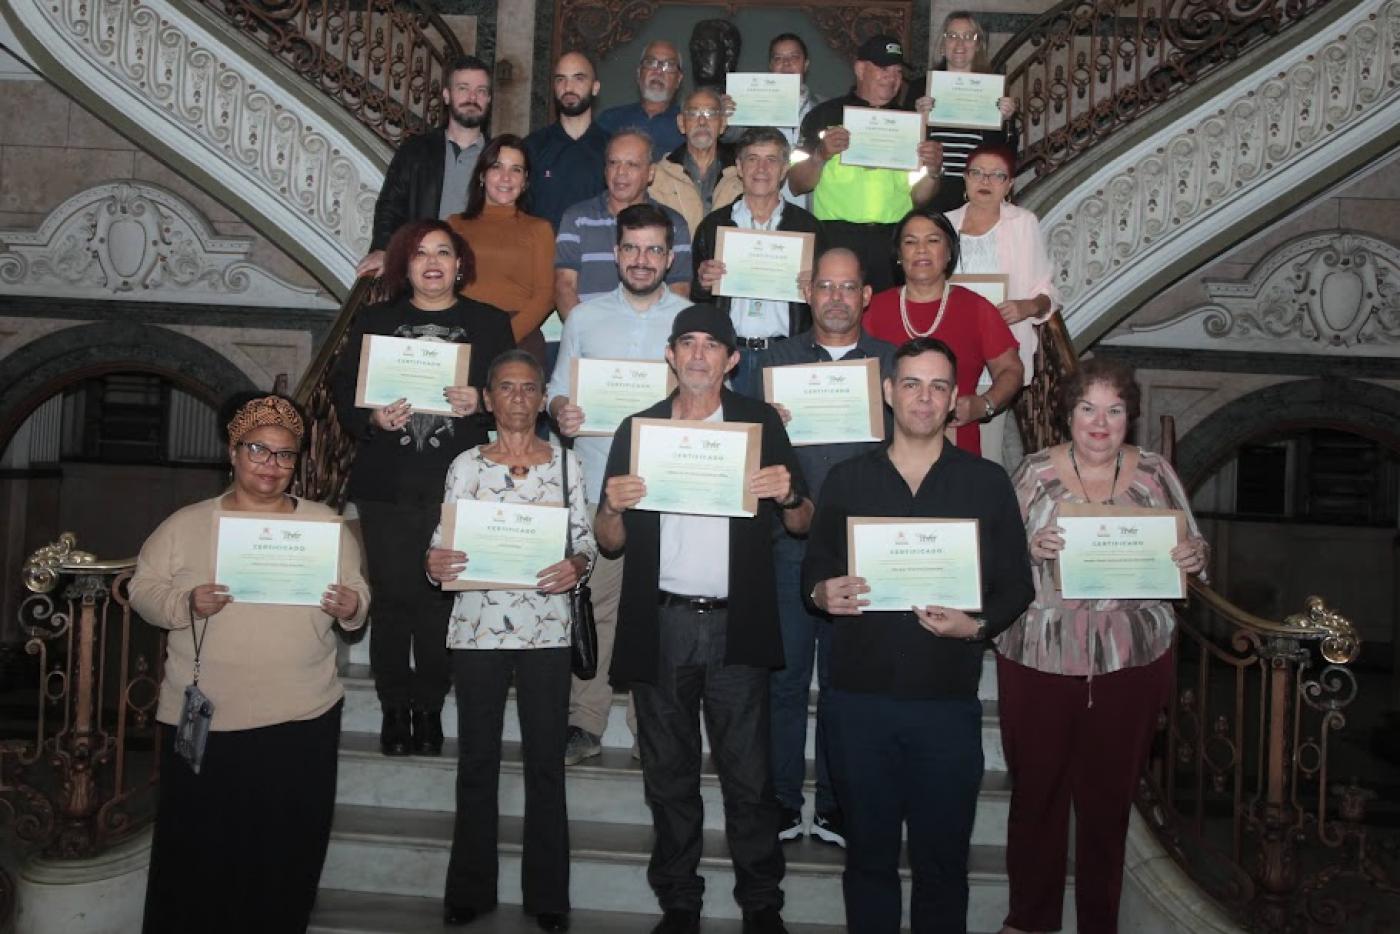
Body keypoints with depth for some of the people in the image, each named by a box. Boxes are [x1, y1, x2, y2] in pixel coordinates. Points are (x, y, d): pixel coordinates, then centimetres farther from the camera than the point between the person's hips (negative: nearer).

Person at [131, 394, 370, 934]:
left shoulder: (326, 524, 7)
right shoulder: (186, 525, 4)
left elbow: (357, 594, 8)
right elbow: (143, 589, 2)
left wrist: (351, 607, -14)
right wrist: (187, 602, -17)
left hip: (303, 719, 1)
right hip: (204, 719, -1)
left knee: (288, 852, 10)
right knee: (198, 851, 8)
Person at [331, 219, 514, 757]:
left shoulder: (489, 323, 9)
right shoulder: (374, 322, 12)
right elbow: (343, 394, 7)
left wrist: (480, 402, -15)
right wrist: (373, 419, -12)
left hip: (457, 487, -1)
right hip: (387, 485, 1)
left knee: (441, 596, 1)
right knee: (392, 595, 3)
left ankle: (429, 705, 15)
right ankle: (395, 707, 16)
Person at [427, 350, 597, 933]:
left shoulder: (565, 462, 5)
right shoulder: (466, 465, 4)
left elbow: (585, 537, 4)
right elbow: (444, 540, 3)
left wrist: (578, 565, -17)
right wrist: (435, 563, -19)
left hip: (545, 630, 0)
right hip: (477, 628, 0)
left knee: (546, 762, 5)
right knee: (477, 760, 9)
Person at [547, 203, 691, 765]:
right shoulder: (585, 318, 12)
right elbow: (558, 390, 12)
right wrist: (560, 412, -10)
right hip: (599, 486, 1)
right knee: (593, 604, 0)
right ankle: (584, 723, 11)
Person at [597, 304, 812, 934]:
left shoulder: (761, 423, 5)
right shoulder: (637, 429, 8)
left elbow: (801, 526, 6)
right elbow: (610, 544, 9)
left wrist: (787, 495, -15)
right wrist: (613, 508, -12)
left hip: (736, 626, -2)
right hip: (660, 626, 2)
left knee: (747, 776, 2)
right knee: (669, 777, 11)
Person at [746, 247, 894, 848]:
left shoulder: (892, 363, 8)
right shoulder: (777, 360, 10)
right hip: (790, 540, 0)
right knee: (785, 674, 4)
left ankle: (836, 805, 20)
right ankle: (780, 802, 17)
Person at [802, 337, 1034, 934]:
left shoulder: (988, 483, 5)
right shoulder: (846, 480, 8)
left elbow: (1016, 585, 4)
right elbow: (814, 570, 12)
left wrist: (978, 625, -15)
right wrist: (822, 593, -10)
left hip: (949, 700, -1)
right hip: (858, 697, 1)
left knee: (942, 857, 9)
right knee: (868, 853, 12)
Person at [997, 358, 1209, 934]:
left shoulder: (1155, 475, 4)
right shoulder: (1033, 473, -1)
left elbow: (1191, 552, 8)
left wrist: (1194, 558, -14)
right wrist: (1030, 549, -23)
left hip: (1129, 664, 1)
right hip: (1038, 659, -1)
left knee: (1109, 796, 12)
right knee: (1035, 789, 10)